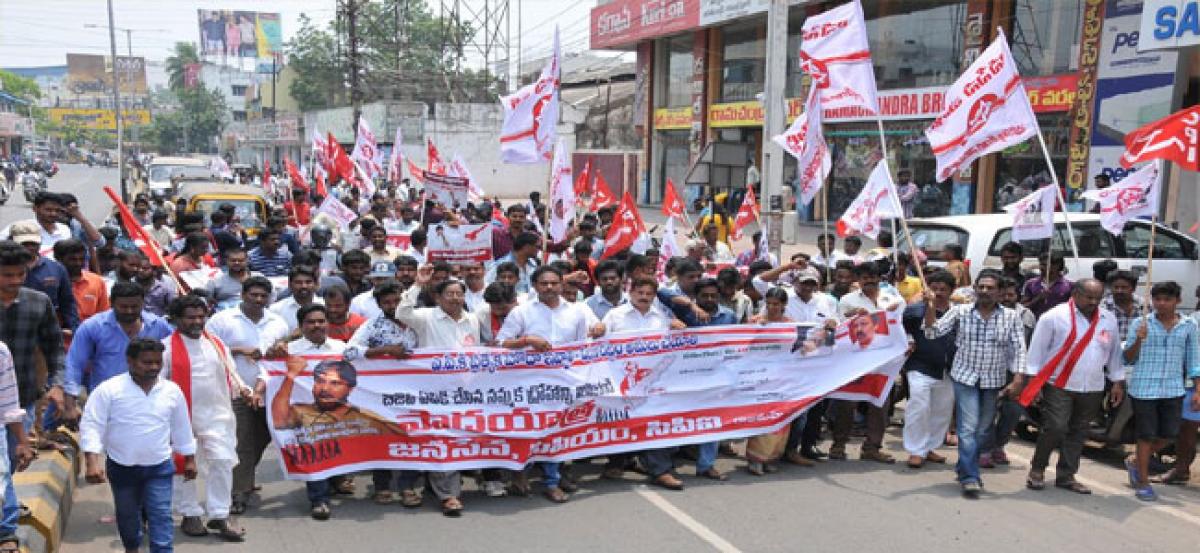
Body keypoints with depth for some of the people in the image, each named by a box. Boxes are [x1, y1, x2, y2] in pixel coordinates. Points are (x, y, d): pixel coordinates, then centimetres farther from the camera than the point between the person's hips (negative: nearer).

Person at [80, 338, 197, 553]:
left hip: (159, 467, 0)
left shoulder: (172, 391, -3)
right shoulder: (108, 389, -13)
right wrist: (93, 462, -22)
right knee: (127, 515, 18)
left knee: (161, 517, -5)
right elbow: (91, 426, -13)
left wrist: (190, 459, 13)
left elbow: (182, 428, 8)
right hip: (121, 467, 0)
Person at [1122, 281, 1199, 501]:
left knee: (1169, 434, 9)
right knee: (1146, 435, 4)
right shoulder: (1141, 323, -4)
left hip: (1173, 389, 3)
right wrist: (1139, 340, -20)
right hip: (1144, 388, -3)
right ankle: (1143, 482, 17)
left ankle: (1135, 461, 34)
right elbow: (1128, 359, -1)